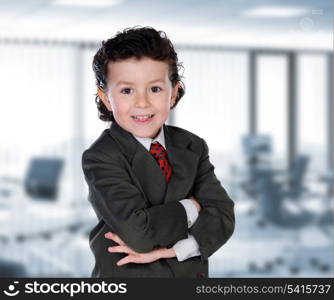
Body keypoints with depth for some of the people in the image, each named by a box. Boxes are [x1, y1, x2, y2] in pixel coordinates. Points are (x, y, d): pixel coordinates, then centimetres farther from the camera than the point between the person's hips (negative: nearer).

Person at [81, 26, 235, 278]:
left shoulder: (192, 147, -3)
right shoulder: (101, 158, -17)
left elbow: (222, 216, -12)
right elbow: (137, 230, -28)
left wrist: (169, 249, -24)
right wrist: (189, 209, -14)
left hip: (190, 272, 4)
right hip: (127, 275, -4)